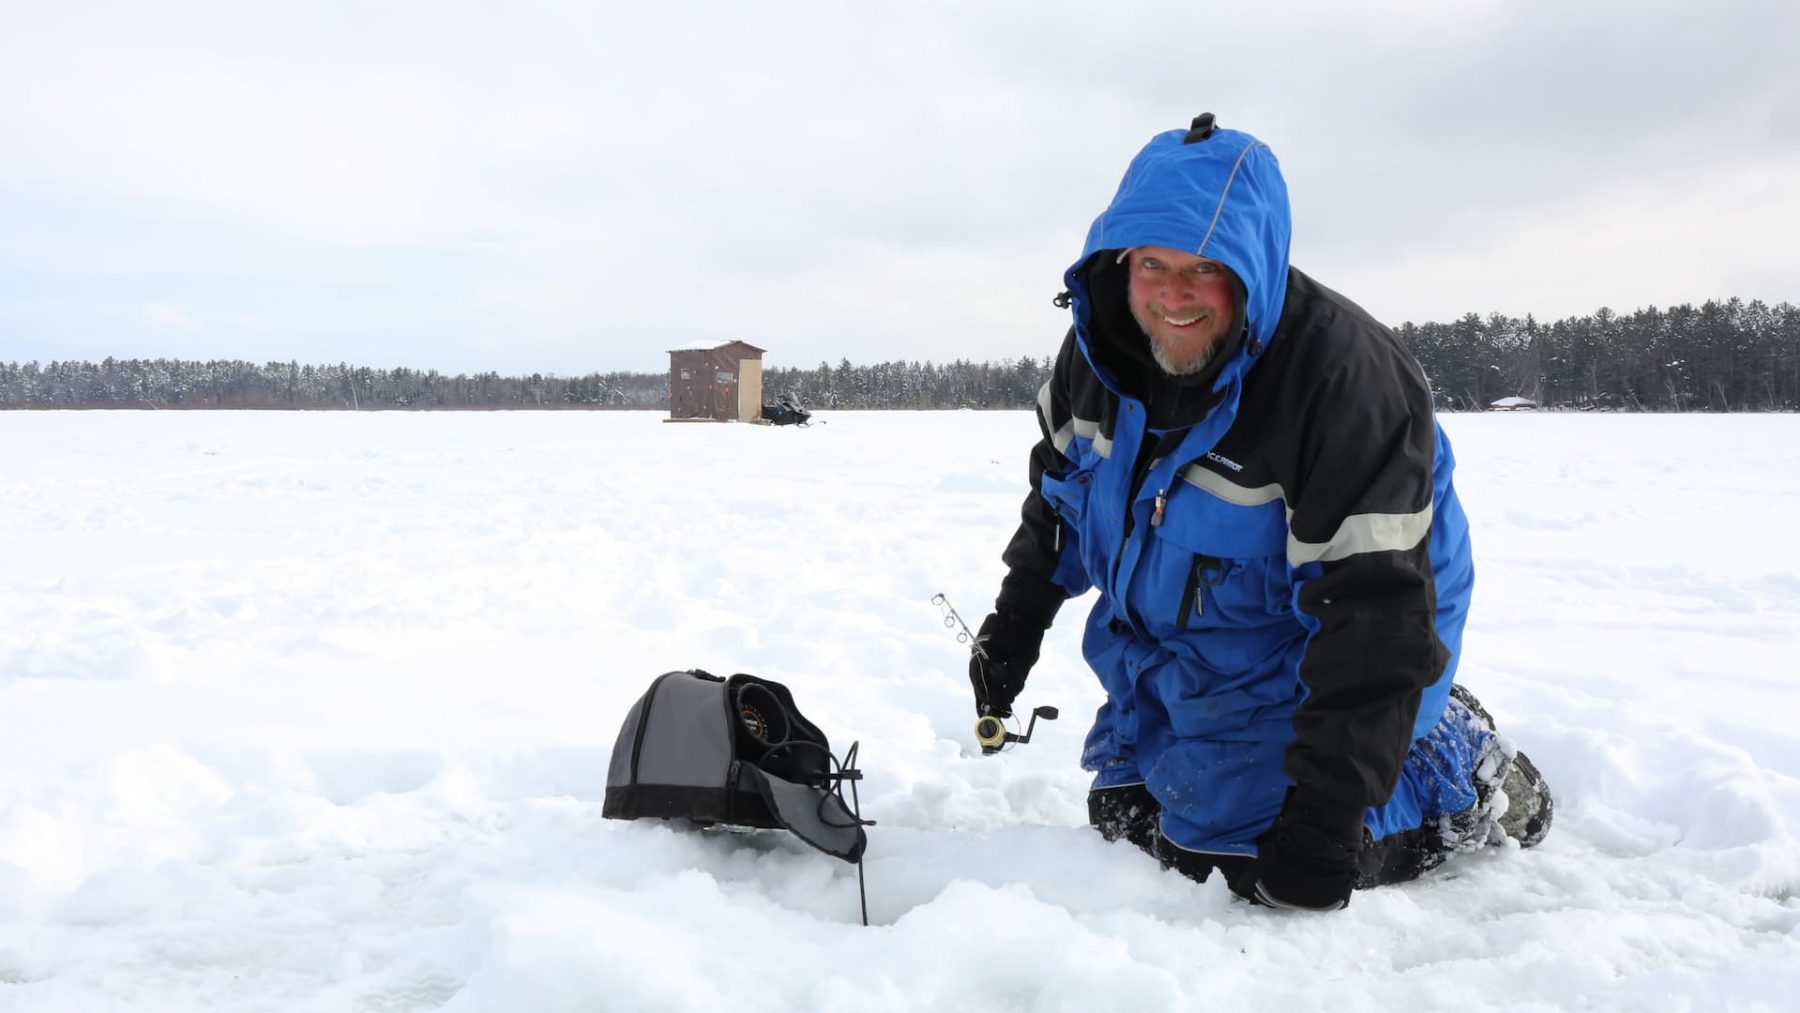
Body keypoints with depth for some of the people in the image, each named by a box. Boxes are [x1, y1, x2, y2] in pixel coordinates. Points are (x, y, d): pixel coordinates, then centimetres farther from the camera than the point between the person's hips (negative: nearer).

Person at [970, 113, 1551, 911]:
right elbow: (1061, 480, 8)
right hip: (1159, 648, 7)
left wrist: (1324, 820, -32)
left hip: (1291, 661, -7)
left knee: (1231, 848, -12)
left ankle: (1470, 778, 10)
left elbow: (1376, 614, -32)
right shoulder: (1104, 340, -11)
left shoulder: (1346, 380, -32)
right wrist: (1017, 621, 13)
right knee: (1124, 817, 16)